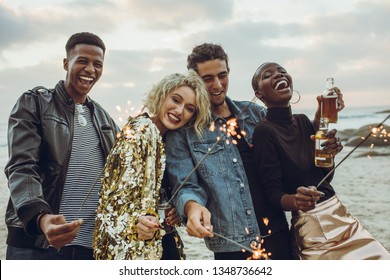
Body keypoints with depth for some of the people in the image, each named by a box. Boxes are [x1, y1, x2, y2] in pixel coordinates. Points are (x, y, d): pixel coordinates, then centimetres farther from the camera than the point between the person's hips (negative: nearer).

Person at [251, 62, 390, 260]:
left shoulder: (302, 120, 5)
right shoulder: (264, 132, -14)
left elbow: (325, 178, 9)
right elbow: (273, 192, -15)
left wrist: (330, 152, -10)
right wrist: (295, 200, -36)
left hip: (340, 216, 7)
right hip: (312, 228, -7)